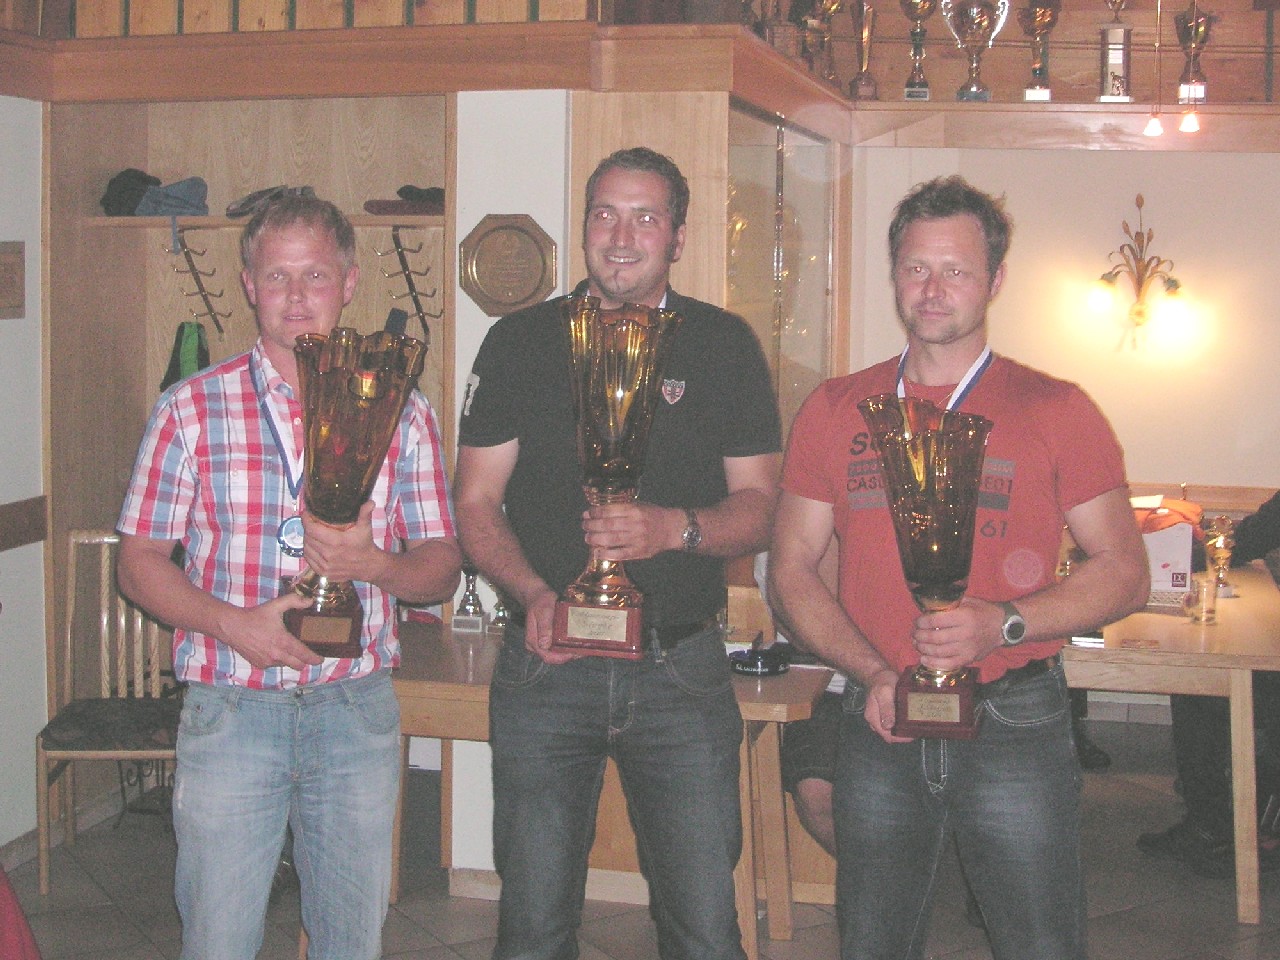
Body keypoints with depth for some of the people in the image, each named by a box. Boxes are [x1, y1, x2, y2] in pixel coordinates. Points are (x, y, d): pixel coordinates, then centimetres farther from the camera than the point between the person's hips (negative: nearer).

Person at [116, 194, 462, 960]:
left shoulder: (402, 412, 3)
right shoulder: (192, 408, -1)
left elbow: (442, 571, 5)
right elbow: (140, 562, 0)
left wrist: (374, 564, -17)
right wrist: (234, 623, -16)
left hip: (359, 715, 2)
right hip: (230, 714, -1)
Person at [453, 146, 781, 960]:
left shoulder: (725, 346, 4)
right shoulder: (521, 343, 5)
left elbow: (758, 509, 2)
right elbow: (477, 504, 3)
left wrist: (675, 528, -19)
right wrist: (533, 592, -15)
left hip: (682, 670, 0)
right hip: (547, 662, 0)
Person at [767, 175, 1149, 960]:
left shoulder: (1055, 409, 0)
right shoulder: (836, 410, 6)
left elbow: (1124, 573, 0)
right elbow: (792, 569, 7)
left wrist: (1004, 624, -17)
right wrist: (873, 674, -8)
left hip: (1014, 726, -2)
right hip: (881, 725, 3)